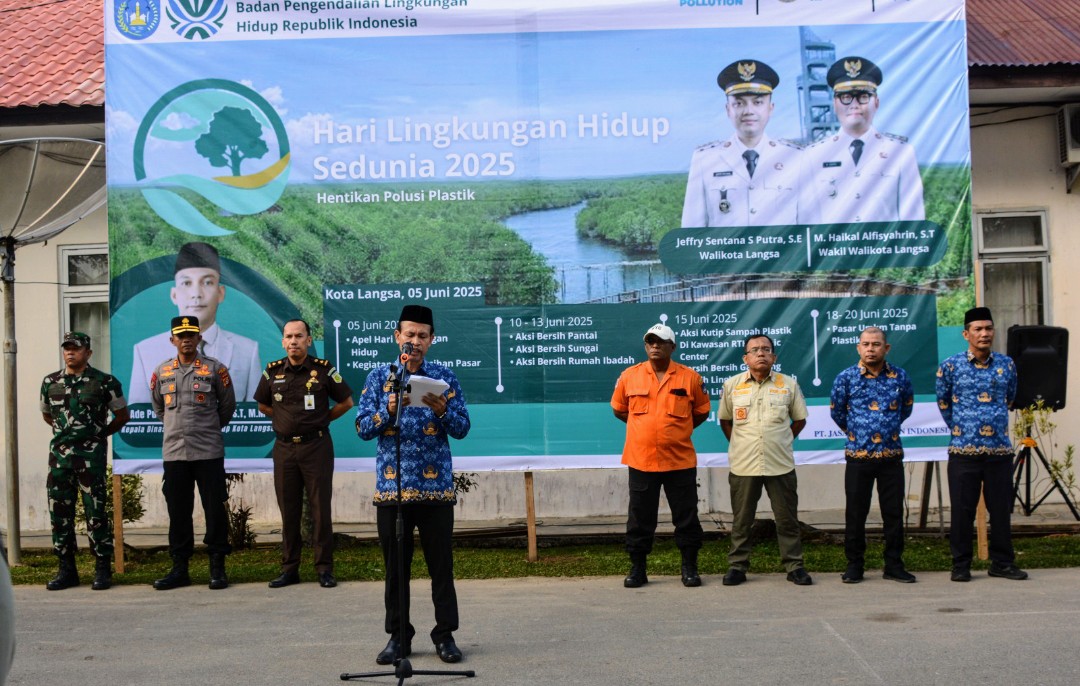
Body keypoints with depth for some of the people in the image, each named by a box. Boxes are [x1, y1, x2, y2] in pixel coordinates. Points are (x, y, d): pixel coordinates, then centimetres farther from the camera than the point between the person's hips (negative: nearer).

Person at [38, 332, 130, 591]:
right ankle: (66, 570, 16)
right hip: (59, 454, 4)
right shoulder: (50, 382, 10)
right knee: (59, 513, 6)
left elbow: (122, 415, 9)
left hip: (92, 455, -4)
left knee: (95, 512, -3)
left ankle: (103, 569, 5)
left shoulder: (104, 382, -1)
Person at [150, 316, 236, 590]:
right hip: (174, 452, 3)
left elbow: (228, 405, 10)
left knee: (215, 510, -1)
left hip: (209, 452, -3)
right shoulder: (162, 372, 8)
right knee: (178, 511, 7)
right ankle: (179, 569, 16)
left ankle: (217, 568, 7)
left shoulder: (214, 369, 0)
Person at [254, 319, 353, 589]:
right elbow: (263, 404, 20)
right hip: (284, 448, 3)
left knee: (321, 509, -1)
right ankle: (289, 569, 16)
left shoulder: (323, 369, -3)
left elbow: (346, 402, 7)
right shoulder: (273, 371, 4)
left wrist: (321, 420, 6)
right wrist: (285, 420, 11)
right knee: (288, 511, 7)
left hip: (316, 446, -3)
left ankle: (325, 569, 7)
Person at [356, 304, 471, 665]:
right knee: (395, 565, 7)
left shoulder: (444, 377, 4)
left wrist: (442, 410, -19)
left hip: (436, 486, -1)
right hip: (391, 485, 1)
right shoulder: (379, 376, 6)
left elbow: (462, 428, -1)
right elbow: (363, 428, 1)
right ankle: (398, 635, 18)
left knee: (441, 564, 3)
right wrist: (388, 410, -16)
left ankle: (445, 635, 14)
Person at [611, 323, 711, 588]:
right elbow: (618, 409, 15)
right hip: (641, 460, 1)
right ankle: (637, 569, 18)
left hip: (680, 460, -1)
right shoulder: (629, 376, 1)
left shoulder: (690, 377, -1)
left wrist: (677, 429, 11)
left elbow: (701, 411, 13)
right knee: (640, 518, 7)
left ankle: (690, 568, 18)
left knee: (686, 517, 6)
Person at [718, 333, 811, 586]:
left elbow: (799, 419, 13)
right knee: (741, 520, 7)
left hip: (780, 465, 0)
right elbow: (725, 420, 14)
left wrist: (781, 441, 7)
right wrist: (739, 444, 7)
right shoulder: (732, 385, 3)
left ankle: (794, 566, 15)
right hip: (743, 466, 0)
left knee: (787, 518, 5)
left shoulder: (789, 384, 3)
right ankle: (737, 565, 17)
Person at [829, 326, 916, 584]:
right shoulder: (846, 377, -3)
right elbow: (836, 411, 11)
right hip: (858, 457, -1)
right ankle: (854, 565, 16)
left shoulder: (900, 376, 2)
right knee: (855, 514, 4)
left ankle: (894, 565, 18)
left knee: (894, 513, 6)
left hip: (892, 456, 2)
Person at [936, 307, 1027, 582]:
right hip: (964, 450, -2)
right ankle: (960, 565, 12)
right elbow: (943, 403, 12)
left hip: (1000, 449, 2)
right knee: (962, 510, 2)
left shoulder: (1006, 364, 6)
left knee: (1001, 509, 7)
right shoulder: (950, 366, -1)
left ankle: (1002, 563, 19)